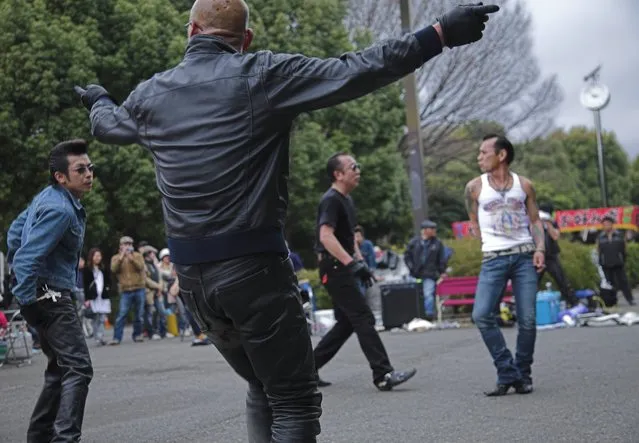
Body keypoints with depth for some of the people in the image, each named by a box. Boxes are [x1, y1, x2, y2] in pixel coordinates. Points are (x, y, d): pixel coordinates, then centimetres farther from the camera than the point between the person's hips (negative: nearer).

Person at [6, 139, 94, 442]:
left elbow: (14, 232, 21)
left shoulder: (48, 196, 11)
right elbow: (27, 258, -25)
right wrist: (28, 302, -17)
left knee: (59, 371, 17)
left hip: (45, 296, 10)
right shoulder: (60, 210, -20)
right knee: (78, 368, -15)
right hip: (51, 295, -10)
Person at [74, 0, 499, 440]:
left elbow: (107, 124, 30)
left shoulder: (151, 95, 9)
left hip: (191, 276, 6)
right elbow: (353, 73, -13)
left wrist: (99, 99, 53)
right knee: (296, 402, 2)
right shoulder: (261, 75, -7)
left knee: (263, 388, 20)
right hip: (252, 267, -6)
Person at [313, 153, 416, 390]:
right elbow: (326, 236, -26)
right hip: (334, 268, -10)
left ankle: (309, 367, 17)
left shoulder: (346, 200, 18)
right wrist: (352, 263, -32)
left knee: (346, 323, 12)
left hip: (343, 268, 10)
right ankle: (383, 375, -14)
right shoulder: (331, 200, -13)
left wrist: (360, 261, 16)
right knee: (364, 319, -12)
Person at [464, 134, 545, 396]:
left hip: (525, 256, 0)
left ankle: (523, 375, 12)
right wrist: (490, 244, 6)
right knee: (481, 315, -14)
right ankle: (507, 372, -5)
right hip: (493, 259, 0)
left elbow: (535, 220, 10)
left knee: (527, 319, -3)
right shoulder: (475, 187, 4)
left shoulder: (524, 185, 6)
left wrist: (540, 249, -3)